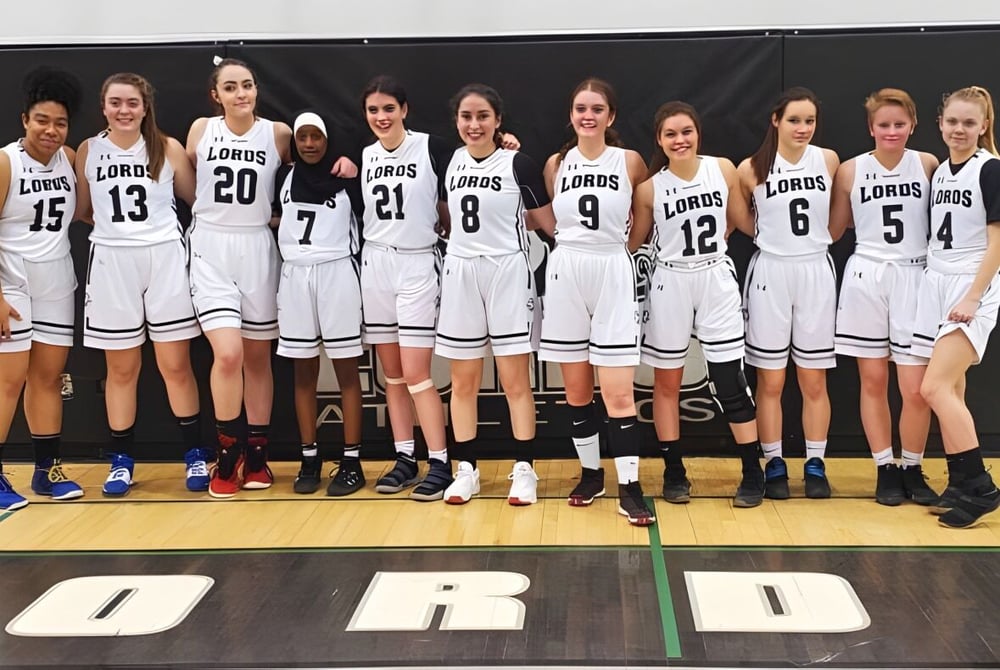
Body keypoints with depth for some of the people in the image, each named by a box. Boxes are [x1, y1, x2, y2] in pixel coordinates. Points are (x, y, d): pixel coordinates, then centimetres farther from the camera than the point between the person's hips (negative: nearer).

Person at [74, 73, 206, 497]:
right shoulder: (88, 152, 5)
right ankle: (121, 460, 18)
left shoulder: (168, 149, 2)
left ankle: (195, 455, 13)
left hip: (165, 259, -1)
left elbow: (199, 201, 7)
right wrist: (116, 224, 2)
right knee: (121, 369, 7)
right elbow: (82, 212, 12)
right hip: (111, 263, 1)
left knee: (175, 364, 2)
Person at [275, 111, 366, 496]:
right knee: (303, 372, 7)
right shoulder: (284, 178, 10)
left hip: (336, 273, -4)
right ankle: (310, 459, 14)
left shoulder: (346, 178, 0)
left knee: (346, 370, 0)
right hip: (294, 276, 4)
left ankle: (352, 461, 4)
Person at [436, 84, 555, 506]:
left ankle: (524, 470, 8)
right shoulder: (450, 161, 7)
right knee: (463, 382, 8)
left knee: (515, 381, 0)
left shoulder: (519, 164, -5)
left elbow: (549, 224, 0)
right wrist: (499, 219, 11)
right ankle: (466, 469, 17)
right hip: (460, 273, 4)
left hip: (507, 272, -4)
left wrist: (511, 220, 7)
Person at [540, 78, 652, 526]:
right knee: (576, 390, 9)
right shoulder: (556, 164, 6)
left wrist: (616, 240, 7)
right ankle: (591, 472, 24)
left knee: (618, 392, -7)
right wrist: (572, 242, 6)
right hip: (565, 275, 3)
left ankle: (630, 487, -1)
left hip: (613, 275, -3)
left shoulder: (630, 162, -1)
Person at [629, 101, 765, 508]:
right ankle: (674, 472, 20)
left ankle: (753, 473, 11)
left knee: (730, 381, 0)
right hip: (670, 284, 0)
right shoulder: (649, 188, -7)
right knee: (666, 383, 7)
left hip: (717, 280, 1)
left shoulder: (723, 170, -3)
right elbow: (632, 242, 2)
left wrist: (711, 240, 10)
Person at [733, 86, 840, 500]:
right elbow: (739, 218, 9)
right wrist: (772, 237, 5)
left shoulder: (829, 161, 0)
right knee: (770, 380, 3)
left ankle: (815, 465, 16)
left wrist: (815, 238, 11)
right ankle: (774, 465, 13)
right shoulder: (753, 168, -6)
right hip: (771, 274, -1)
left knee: (814, 380, 6)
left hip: (816, 274, 2)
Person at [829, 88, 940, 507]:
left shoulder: (928, 165, 0)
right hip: (866, 279, 1)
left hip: (913, 279, 0)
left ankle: (912, 469, 18)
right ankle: (885, 469, 20)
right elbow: (833, 230, 8)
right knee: (873, 382, 7)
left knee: (916, 388, -2)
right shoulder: (851, 171, 1)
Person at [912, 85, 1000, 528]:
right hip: (936, 283, 7)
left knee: (934, 387, -16)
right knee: (950, 391, 7)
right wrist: (940, 286, 12)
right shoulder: (939, 172, 12)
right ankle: (960, 486, 15)